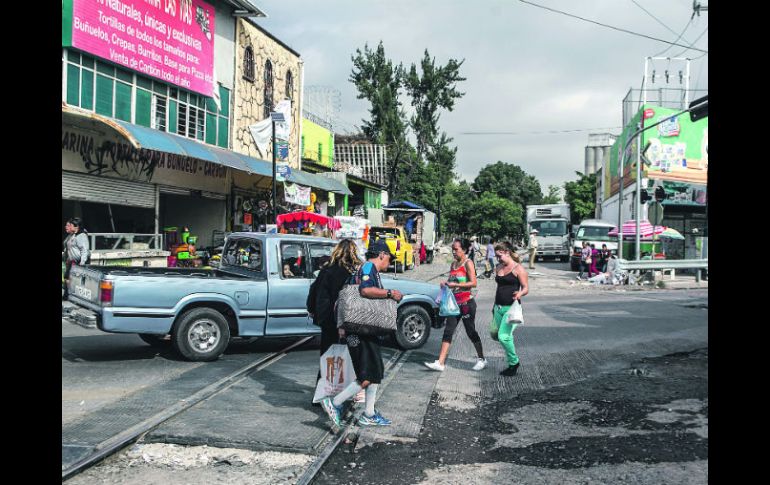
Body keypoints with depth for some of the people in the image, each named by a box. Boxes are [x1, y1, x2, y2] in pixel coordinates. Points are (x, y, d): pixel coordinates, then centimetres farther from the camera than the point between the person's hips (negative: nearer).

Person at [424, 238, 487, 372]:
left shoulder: (468, 263, -9)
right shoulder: (453, 264, 12)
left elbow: (473, 283, -17)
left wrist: (455, 285, -22)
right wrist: (446, 283, 0)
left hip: (466, 303, -7)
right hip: (455, 303, 7)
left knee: (471, 332, 4)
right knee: (448, 332, 0)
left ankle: (481, 359, 23)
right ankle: (441, 363, -2)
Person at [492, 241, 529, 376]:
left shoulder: (518, 269, -7)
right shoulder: (499, 268, 14)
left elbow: (526, 288, -8)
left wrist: (519, 293, -30)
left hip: (511, 307, -7)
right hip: (498, 307, 7)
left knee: (503, 337, -14)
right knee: (506, 337, 8)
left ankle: (514, 362, 5)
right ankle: (512, 364, 22)